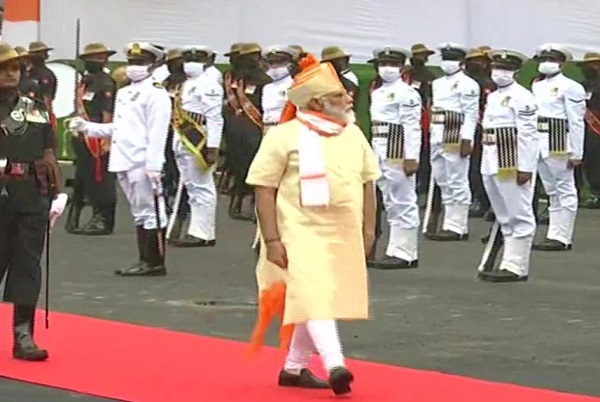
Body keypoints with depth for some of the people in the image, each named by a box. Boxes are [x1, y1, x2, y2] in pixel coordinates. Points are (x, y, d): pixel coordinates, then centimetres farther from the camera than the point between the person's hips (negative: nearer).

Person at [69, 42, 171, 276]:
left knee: (148, 212, -5)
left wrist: (153, 165, -21)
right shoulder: (123, 94, 20)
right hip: (124, 161, 9)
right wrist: (86, 127, 15)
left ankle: (155, 263, -2)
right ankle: (146, 260, 17)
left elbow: (157, 133, -15)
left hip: (143, 163, -9)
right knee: (139, 213, 12)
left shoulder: (156, 94, -8)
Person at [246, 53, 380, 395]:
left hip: (343, 236, 6)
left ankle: (295, 367, 24)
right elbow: (264, 188, -9)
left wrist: (368, 229, 13)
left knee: (318, 301, 12)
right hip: (303, 233, -6)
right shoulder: (285, 136, -9)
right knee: (315, 296, -18)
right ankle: (335, 366, -27)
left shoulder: (353, 135, 9)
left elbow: (367, 183, 17)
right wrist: (271, 239, -14)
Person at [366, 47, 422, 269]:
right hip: (380, 151, 9)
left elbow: (412, 128, -15)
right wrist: (372, 154, 16)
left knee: (402, 202, -5)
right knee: (391, 204, 12)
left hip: (398, 152, -9)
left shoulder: (407, 93, -9)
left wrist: (411, 158, -20)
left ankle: (402, 253, -3)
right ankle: (405, 252, 18)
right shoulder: (377, 93, 17)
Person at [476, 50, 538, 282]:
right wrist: (486, 163, 16)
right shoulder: (493, 97, 16)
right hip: (492, 164, 9)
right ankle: (509, 263, 19)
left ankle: (516, 267, -2)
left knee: (519, 216, -3)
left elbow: (528, 135, -16)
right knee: (504, 217, 13)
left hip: (513, 163, -9)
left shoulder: (522, 98, -11)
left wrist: (525, 167, -19)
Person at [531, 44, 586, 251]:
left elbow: (576, 122, -10)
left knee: (565, 190, -1)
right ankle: (554, 235, 16)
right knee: (552, 191, 12)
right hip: (540, 145, 7)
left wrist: (576, 153, -13)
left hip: (559, 144, -7)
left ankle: (562, 237, 0)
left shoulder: (570, 87, -7)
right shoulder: (537, 87, 15)